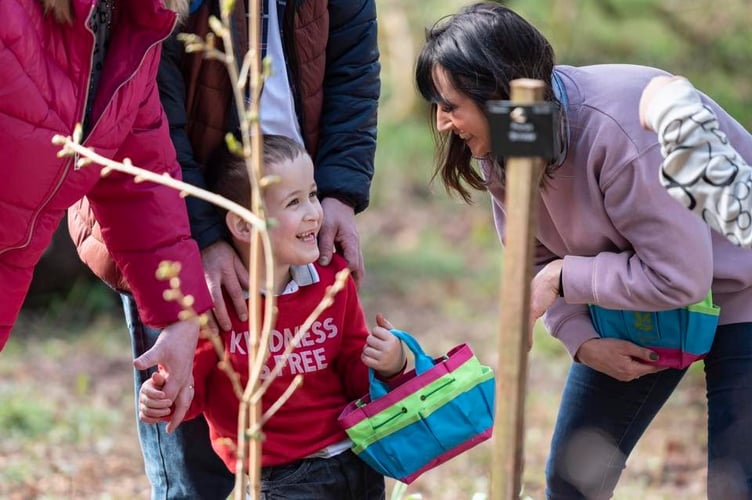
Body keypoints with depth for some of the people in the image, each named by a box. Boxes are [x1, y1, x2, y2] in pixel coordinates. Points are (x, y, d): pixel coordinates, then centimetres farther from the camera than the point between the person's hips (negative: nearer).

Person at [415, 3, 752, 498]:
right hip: (636, 307, 7)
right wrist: (583, 341, -16)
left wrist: (564, 278, -26)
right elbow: (540, 262, 1)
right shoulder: (500, 149, -11)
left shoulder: (624, 128, -35)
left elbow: (679, 277, -31)